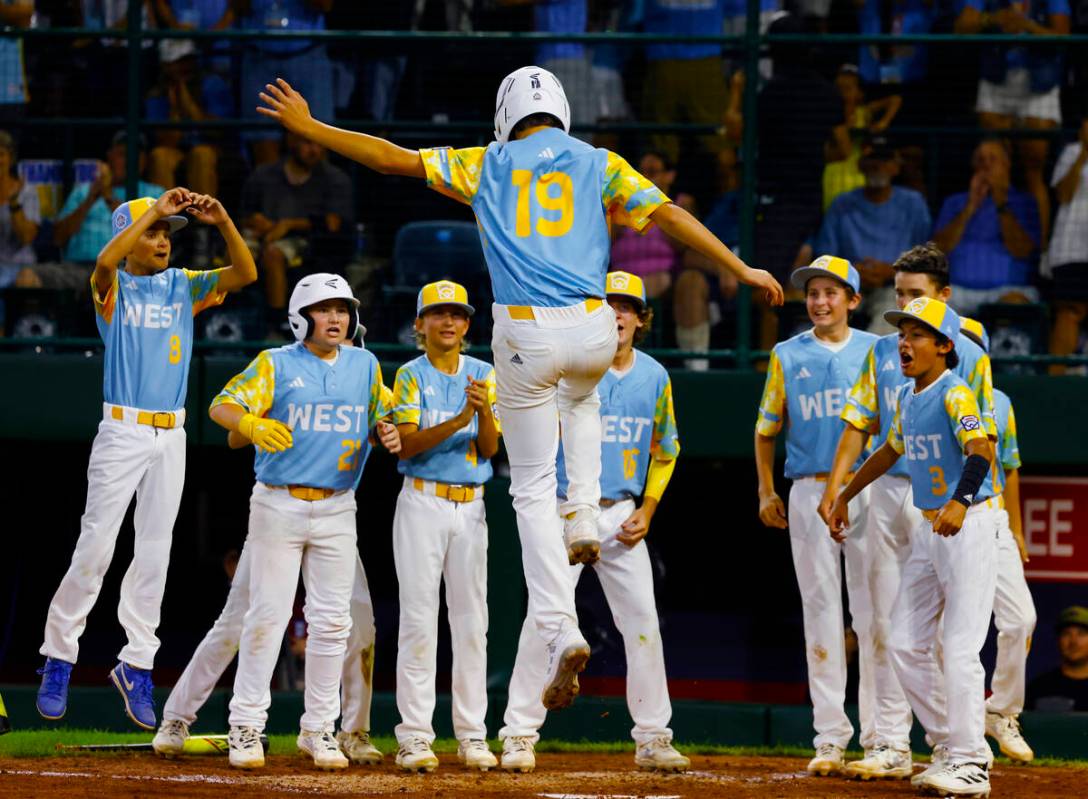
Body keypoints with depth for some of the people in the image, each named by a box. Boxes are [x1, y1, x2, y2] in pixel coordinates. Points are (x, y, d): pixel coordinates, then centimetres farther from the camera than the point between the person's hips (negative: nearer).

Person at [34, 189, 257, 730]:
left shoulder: (183, 287, 12)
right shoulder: (112, 288, -1)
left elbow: (245, 273, 0)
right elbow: (105, 262, -25)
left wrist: (222, 222, -14)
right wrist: (154, 211, -26)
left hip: (170, 436, 4)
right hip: (122, 431, -4)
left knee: (154, 555, 5)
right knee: (95, 547, -7)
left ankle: (137, 665, 10)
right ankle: (58, 659, 2)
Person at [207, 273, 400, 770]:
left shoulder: (365, 366, 9)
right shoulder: (276, 364, -3)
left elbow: (380, 420, 16)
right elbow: (221, 406, -13)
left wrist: (388, 435, -9)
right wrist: (253, 425, -35)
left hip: (337, 509, 4)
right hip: (278, 505, -4)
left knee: (332, 621, 4)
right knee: (267, 614, -5)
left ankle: (319, 729, 13)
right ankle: (245, 727, 1)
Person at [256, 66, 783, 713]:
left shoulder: (487, 166, 11)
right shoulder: (599, 165, 11)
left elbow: (391, 157, 10)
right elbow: (668, 214, 1)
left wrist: (308, 127, 18)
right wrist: (740, 267, 3)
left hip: (524, 337, -1)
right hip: (590, 332, 1)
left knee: (534, 490, 5)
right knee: (580, 398, 40)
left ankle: (561, 632, -10)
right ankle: (584, 520, 20)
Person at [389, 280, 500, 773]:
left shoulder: (483, 376, 8)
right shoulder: (411, 376, 0)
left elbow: (490, 449, 0)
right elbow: (408, 444, -12)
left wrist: (485, 411, -19)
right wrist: (457, 421, -25)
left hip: (470, 507, 3)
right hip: (422, 505, -3)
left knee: (471, 621, 3)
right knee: (419, 618, -6)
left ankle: (472, 736, 6)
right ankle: (415, 737, -7)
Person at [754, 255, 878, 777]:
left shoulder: (875, 352, 7)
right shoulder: (786, 357, 9)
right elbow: (767, 429, 14)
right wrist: (766, 492, 7)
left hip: (869, 491, -1)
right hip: (809, 493, 1)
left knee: (872, 610, -3)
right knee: (821, 609, 0)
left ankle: (879, 734, 2)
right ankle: (830, 736, 1)